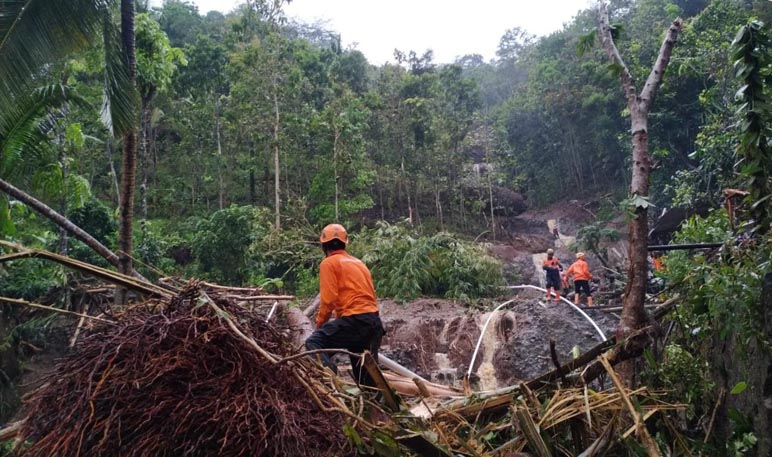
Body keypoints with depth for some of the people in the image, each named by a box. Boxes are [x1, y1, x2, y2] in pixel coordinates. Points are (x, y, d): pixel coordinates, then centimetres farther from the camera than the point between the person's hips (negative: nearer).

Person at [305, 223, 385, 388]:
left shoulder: (329, 263, 1)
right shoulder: (359, 263, 23)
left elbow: (328, 299, -8)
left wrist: (319, 323, 6)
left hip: (354, 320, -7)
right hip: (374, 322, 7)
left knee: (314, 342, -4)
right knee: (365, 371, 13)